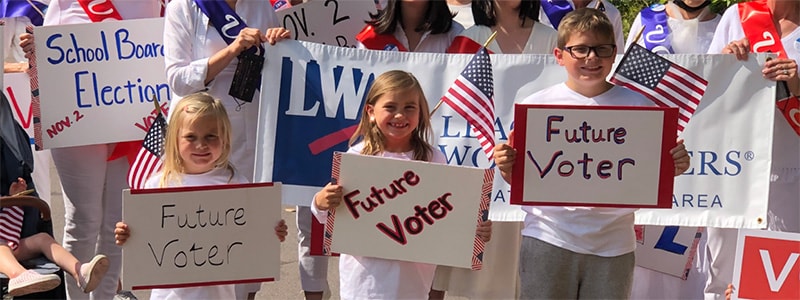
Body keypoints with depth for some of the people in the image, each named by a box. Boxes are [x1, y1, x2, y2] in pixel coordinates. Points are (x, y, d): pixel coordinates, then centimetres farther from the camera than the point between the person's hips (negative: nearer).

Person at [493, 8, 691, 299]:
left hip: (613, 245, 1)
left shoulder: (638, 106, 4)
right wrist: (506, 168, -14)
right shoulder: (536, 106, 1)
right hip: (548, 239, -1)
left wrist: (673, 167, -12)